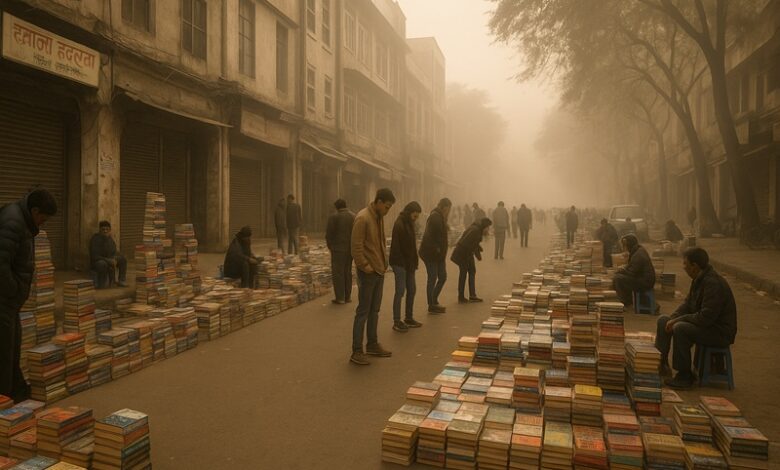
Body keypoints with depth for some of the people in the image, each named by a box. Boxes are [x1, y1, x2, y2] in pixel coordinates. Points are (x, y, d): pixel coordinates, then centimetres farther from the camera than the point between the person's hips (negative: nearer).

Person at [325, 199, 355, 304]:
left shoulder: (334, 217, -10)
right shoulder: (353, 216, 3)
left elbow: (328, 234, -8)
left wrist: (330, 246, 8)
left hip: (338, 249, -5)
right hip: (350, 249, 5)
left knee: (338, 273, 1)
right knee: (348, 272, 15)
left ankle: (340, 298, 1)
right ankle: (348, 296, 18)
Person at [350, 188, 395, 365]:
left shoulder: (379, 217, 10)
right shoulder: (363, 218, -17)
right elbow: (356, 246, -20)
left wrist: (383, 263, 12)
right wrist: (365, 266, -19)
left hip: (380, 271, 8)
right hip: (368, 272, -8)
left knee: (374, 310, 16)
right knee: (363, 312, -3)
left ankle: (372, 344, 27)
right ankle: (357, 351, 4)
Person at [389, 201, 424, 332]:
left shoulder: (409, 223, 12)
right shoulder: (399, 224, -16)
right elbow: (396, 247, -20)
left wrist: (414, 261, 9)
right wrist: (403, 262, -20)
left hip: (409, 263, 9)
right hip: (400, 263, -9)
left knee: (412, 290, 13)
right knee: (400, 291, -5)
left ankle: (409, 318, 25)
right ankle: (396, 322, 4)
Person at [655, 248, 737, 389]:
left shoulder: (714, 283, -26)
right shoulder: (699, 279, 5)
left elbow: (706, 318, -31)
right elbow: (687, 304, 13)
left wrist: (678, 320, -22)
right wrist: (671, 320, -2)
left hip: (720, 331, -10)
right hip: (703, 323, 10)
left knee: (680, 328, -32)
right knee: (663, 320, 4)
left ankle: (685, 376, -17)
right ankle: (660, 363, 7)